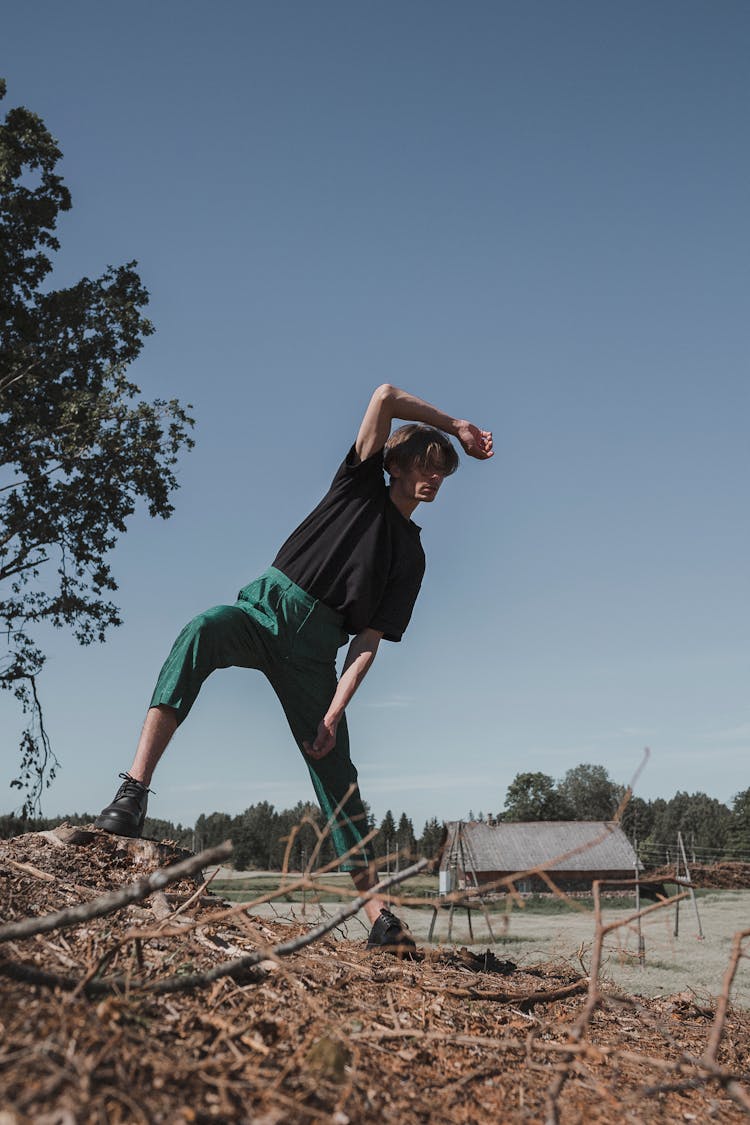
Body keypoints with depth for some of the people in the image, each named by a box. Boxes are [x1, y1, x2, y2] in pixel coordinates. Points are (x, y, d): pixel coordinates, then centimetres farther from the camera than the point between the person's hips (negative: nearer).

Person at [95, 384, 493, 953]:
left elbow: (369, 641, 3)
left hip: (316, 649, 3)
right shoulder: (362, 486, 12)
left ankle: (380, 917, 1)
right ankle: (133, 792, -43)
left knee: (338, 777, -4)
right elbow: (386, 396, -1)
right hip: (265, 607, -2)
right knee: (201, 632, -36)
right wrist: (456, 426, 7)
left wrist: (334, 713, -9)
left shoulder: (412, 557, 15)